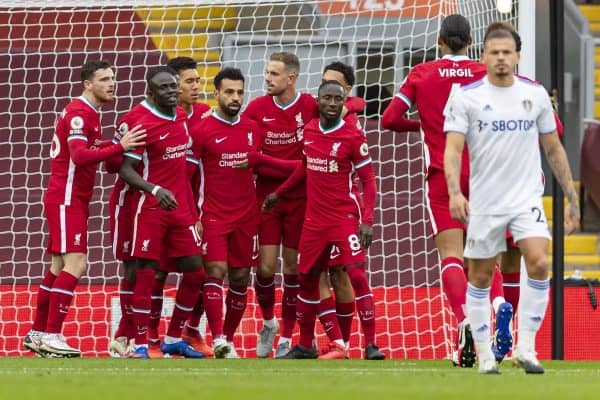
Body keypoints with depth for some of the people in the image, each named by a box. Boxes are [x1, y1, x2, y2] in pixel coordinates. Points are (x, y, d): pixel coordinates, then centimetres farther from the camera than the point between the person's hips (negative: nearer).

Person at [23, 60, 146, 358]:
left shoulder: (90, 113, 16)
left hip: (72, 201, 10)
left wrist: (109, 147, 4)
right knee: (75, 263, -15)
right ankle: (51, 336, -17)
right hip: (66, 199, -10)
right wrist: (119, 147, -32)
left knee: (60, 267, 12)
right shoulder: (80, 114, -16)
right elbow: (79, 156, -28)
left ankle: (37, 334, 17)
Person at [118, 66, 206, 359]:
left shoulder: (182, 117, 9)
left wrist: (194, 205, 15)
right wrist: (155, 190, -30)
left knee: (194, 271, 6)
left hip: (181, 207, 7)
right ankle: (140, 345, 2)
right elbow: (125, 169, -16)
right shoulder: (141, 122, -13)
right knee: (146, 274, -4)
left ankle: (173, 339, 19)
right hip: (150, 209, -7)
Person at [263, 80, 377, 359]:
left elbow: (368, 180, -9)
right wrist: (279, 193, 29)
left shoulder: (353, 136, -10)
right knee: (307, 280, 10)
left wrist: (367, 221, -18)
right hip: (314, 219, 6)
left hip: (345, 217, -6)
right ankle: (305, 345, 22)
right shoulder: (309, 131, 6)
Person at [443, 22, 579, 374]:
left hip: (527, 198, 1)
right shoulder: (465, 97, -4)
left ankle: (526, 348, -10)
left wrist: (572, 198, 11)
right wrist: (455, 192, -28)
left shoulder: (536, 94, 4)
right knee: (481, 277, 4)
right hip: (484, 202, -1)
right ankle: (484, 354, 17)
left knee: (540, 264, -18)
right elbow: (453, 148, -12)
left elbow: (553, 149, 12)